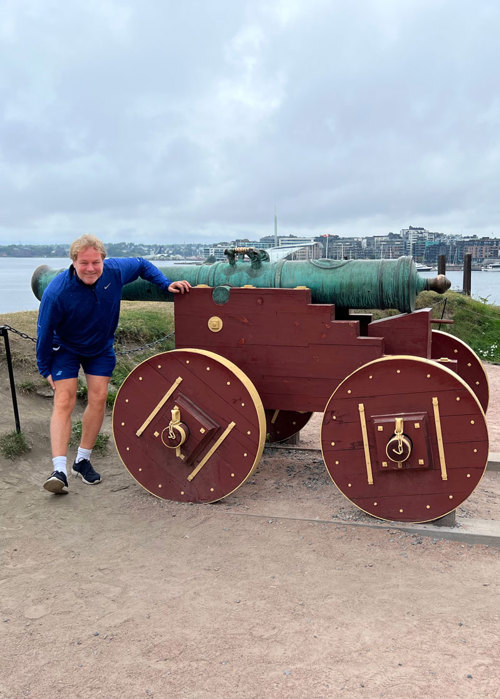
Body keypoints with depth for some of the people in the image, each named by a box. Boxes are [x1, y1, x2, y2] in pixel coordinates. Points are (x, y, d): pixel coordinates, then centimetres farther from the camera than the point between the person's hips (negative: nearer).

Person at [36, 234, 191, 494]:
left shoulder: (115, 270, -22)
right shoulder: (57, 292, -31)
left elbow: (142, 264, 0)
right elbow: (45, 332, -18)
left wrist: (166, 284, -11)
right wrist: (45, 369, -10)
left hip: (101, 348, 3)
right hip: (66, 349, -3)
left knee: (98, 399, -4)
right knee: (64, 401, -13)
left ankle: (82, 460, 12)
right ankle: (59, 470, -16)